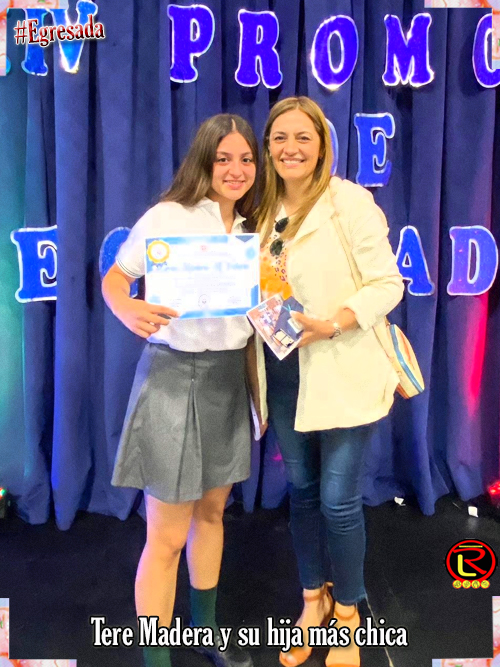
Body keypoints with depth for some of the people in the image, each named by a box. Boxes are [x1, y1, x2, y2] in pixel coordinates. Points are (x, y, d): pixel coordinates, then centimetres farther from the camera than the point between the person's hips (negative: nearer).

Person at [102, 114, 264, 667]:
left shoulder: (250, 230, 11)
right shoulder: (170, 216, -8)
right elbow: (115, 276, -11)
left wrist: (256, 385, 10)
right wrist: (128, 310, -32)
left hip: (229, 378, 7)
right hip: (175, 376, -6)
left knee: (211, 511, 20)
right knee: (167, 536, 0)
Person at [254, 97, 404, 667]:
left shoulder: (351, 202, -10)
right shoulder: (263, 209, 8)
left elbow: (387, 283, -11)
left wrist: (332, 324, -23)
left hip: (342, 373, -5)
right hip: (283, 373, 5)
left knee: (338, 498, 4)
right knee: (301, 490, 16)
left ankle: (346, 614, 30)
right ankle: (313, 601, 38)